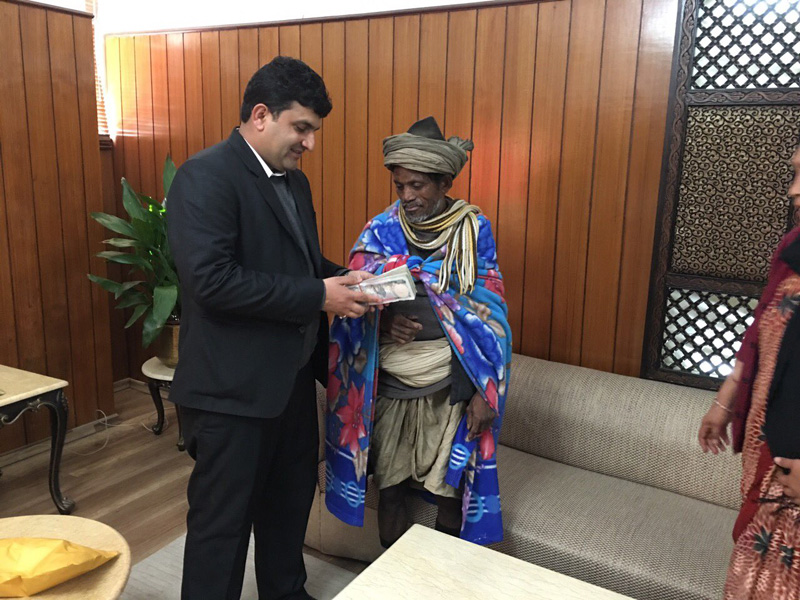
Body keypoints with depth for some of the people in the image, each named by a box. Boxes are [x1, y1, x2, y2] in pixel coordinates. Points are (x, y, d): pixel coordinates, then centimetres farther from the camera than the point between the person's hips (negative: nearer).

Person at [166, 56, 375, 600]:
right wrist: (318, 296, -24)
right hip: (232, 389, -9)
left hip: (291, 377, 9)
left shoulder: (294, 181, 12)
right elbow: (212, 279, -26)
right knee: (222, 520, 7)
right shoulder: (206, 176, -16)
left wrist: (343, 280, 0)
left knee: (290, 503, 23)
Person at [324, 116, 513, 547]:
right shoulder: (380, 231, -1)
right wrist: (384, 321, -20)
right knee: (390, 490, 12)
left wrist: (485, 393, -9)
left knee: (450, 494, 8)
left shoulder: (474, 230, -4)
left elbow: (489, 315, -4)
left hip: (452, 386, -1)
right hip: (390, 384, 2)